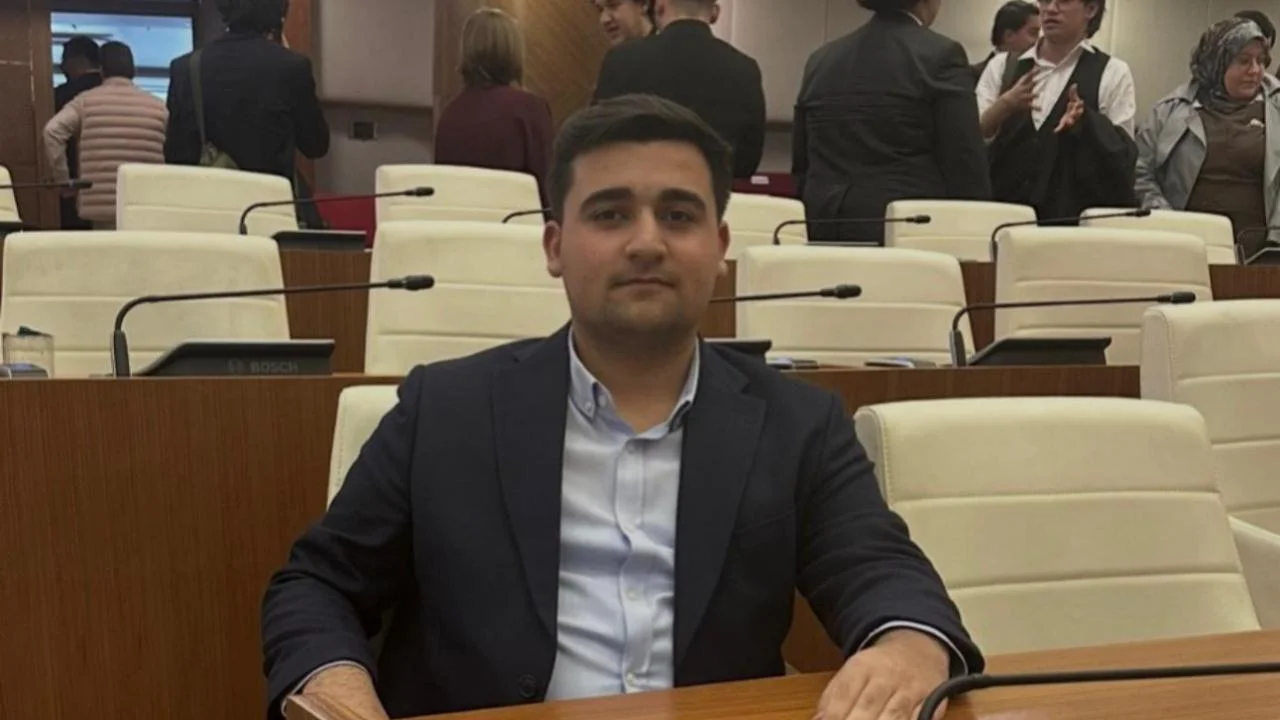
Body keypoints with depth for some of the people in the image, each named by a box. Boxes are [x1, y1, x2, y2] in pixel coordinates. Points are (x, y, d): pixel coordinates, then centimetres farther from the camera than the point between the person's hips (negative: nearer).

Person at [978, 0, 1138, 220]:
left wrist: (1084, 119, -19)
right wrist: (1005, 104, -17)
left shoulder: (1112, 73, 2)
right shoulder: (1002, 66, 8)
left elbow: (1123, 158, -3)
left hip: (1075, 217, -2)